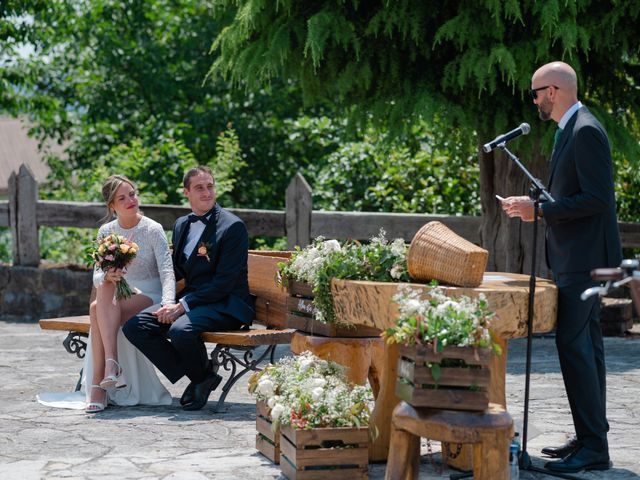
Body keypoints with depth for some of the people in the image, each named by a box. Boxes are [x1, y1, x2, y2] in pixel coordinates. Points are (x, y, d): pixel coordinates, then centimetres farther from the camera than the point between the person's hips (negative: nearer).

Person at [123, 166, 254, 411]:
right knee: (134, 326, -11)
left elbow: (224, 282, -15)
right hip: (189, 301, 8)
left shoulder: (232, 226, -9)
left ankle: (203, 375, -2)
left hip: (225, 306, -7)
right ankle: (198, 379, -5)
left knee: (181, 329, -35)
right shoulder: (181, 225, 15)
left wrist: (182, 306, -19)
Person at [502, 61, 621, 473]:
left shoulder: (586, 131, -16)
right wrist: (536, 206, 11)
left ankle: (593, 448, -9)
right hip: (579, 258, 11)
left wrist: (540, 209, -20)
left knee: (574, 345, -12)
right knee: (585, 346, 14)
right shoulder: (572, 130, 16)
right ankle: (591, 436, 21)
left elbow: (598, 198, -23)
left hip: (584, 258, -11)